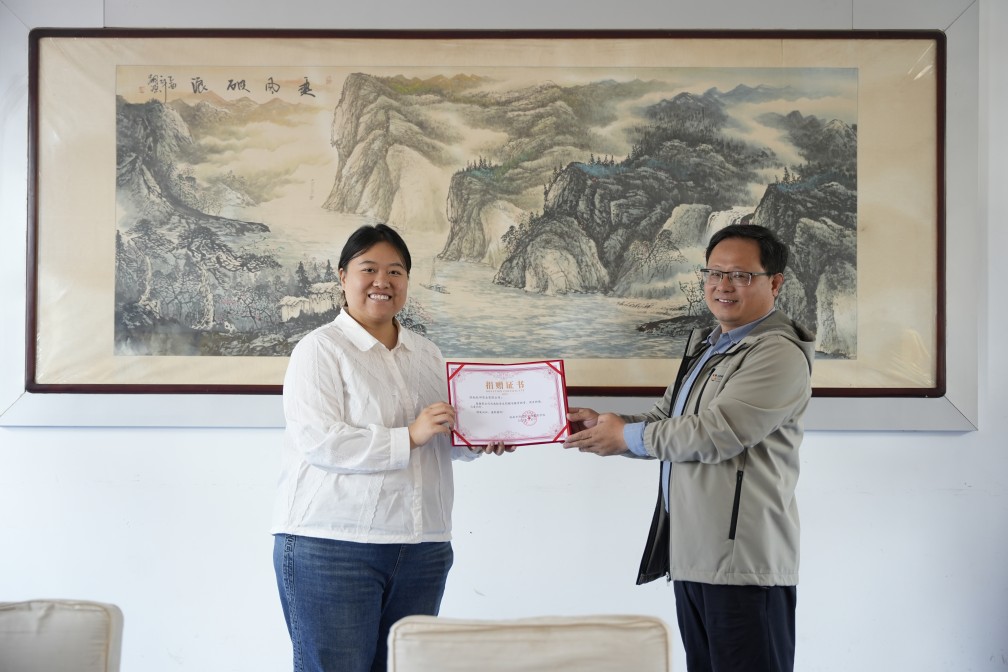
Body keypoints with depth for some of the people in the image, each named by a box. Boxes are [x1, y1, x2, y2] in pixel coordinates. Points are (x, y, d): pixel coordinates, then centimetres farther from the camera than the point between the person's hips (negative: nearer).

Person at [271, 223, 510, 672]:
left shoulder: (426, 353, 18)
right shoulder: (320, 349, -3)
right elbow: (320, 442, -16)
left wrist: (480, 441, 5)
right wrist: (409, 437, -18)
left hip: (422, 548, 6)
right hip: (331, 547, -6)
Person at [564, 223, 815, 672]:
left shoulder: (780, 353, -13)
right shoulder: (706, 344, 19)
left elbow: (713, 434, -20)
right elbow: (666, 420, 23)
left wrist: (626, 436, -8)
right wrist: (603, 423, 5)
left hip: (742, 559, -9)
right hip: (690, 553, 9)